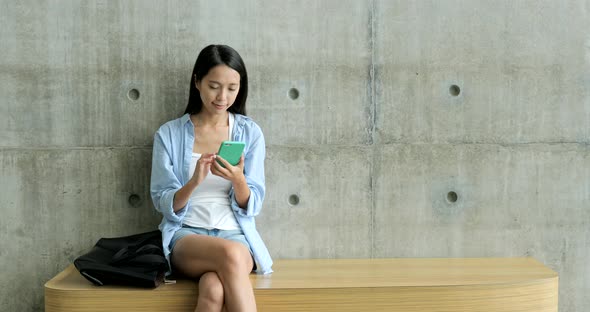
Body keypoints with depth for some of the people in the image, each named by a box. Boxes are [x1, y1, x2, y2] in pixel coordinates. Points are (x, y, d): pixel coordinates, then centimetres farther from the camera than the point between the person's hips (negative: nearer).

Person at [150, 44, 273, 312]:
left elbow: (251, 207, 3)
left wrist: (238, 179, -19)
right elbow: (164, 205, 0)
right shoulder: (168, 134, 4)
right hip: (186, 235, 0)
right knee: (230, 255, -36)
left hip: (235, 234, 1)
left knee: (213, 290, -35)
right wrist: (194, 181, -20)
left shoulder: (250, 132, 6)